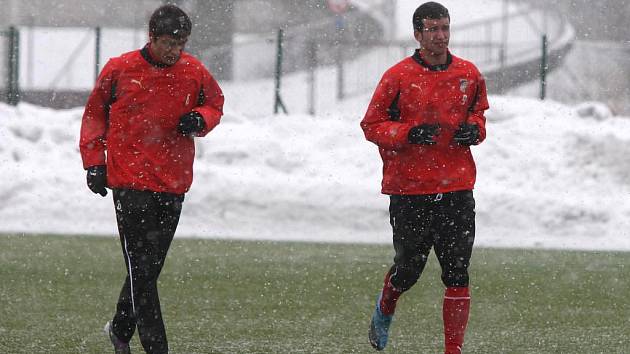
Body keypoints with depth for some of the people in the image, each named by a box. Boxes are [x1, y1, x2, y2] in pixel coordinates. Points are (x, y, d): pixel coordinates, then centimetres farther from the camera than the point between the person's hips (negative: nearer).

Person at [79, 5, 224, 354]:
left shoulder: (194, 72, 2)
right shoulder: (120, 69, -4)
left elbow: (215, 104, 17)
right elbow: (95, 114, 8)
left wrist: (200, 119, -6)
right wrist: (94, 162, 2)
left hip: (173, 183, 3)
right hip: (130, 182, -3)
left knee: (150, 265, 11)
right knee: (142, 267, -9)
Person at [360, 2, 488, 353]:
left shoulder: (469, 74, 6)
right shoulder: (398, 76, -5)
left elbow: (479, 111, 22)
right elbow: (372, 125, -2)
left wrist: (474, 129, -1)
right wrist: (409, 133, -18)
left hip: (456, 189, 2)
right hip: (409, 189, -2)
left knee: (458, 275, -3)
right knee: (409, 268, 7)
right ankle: (385, 310, 41)